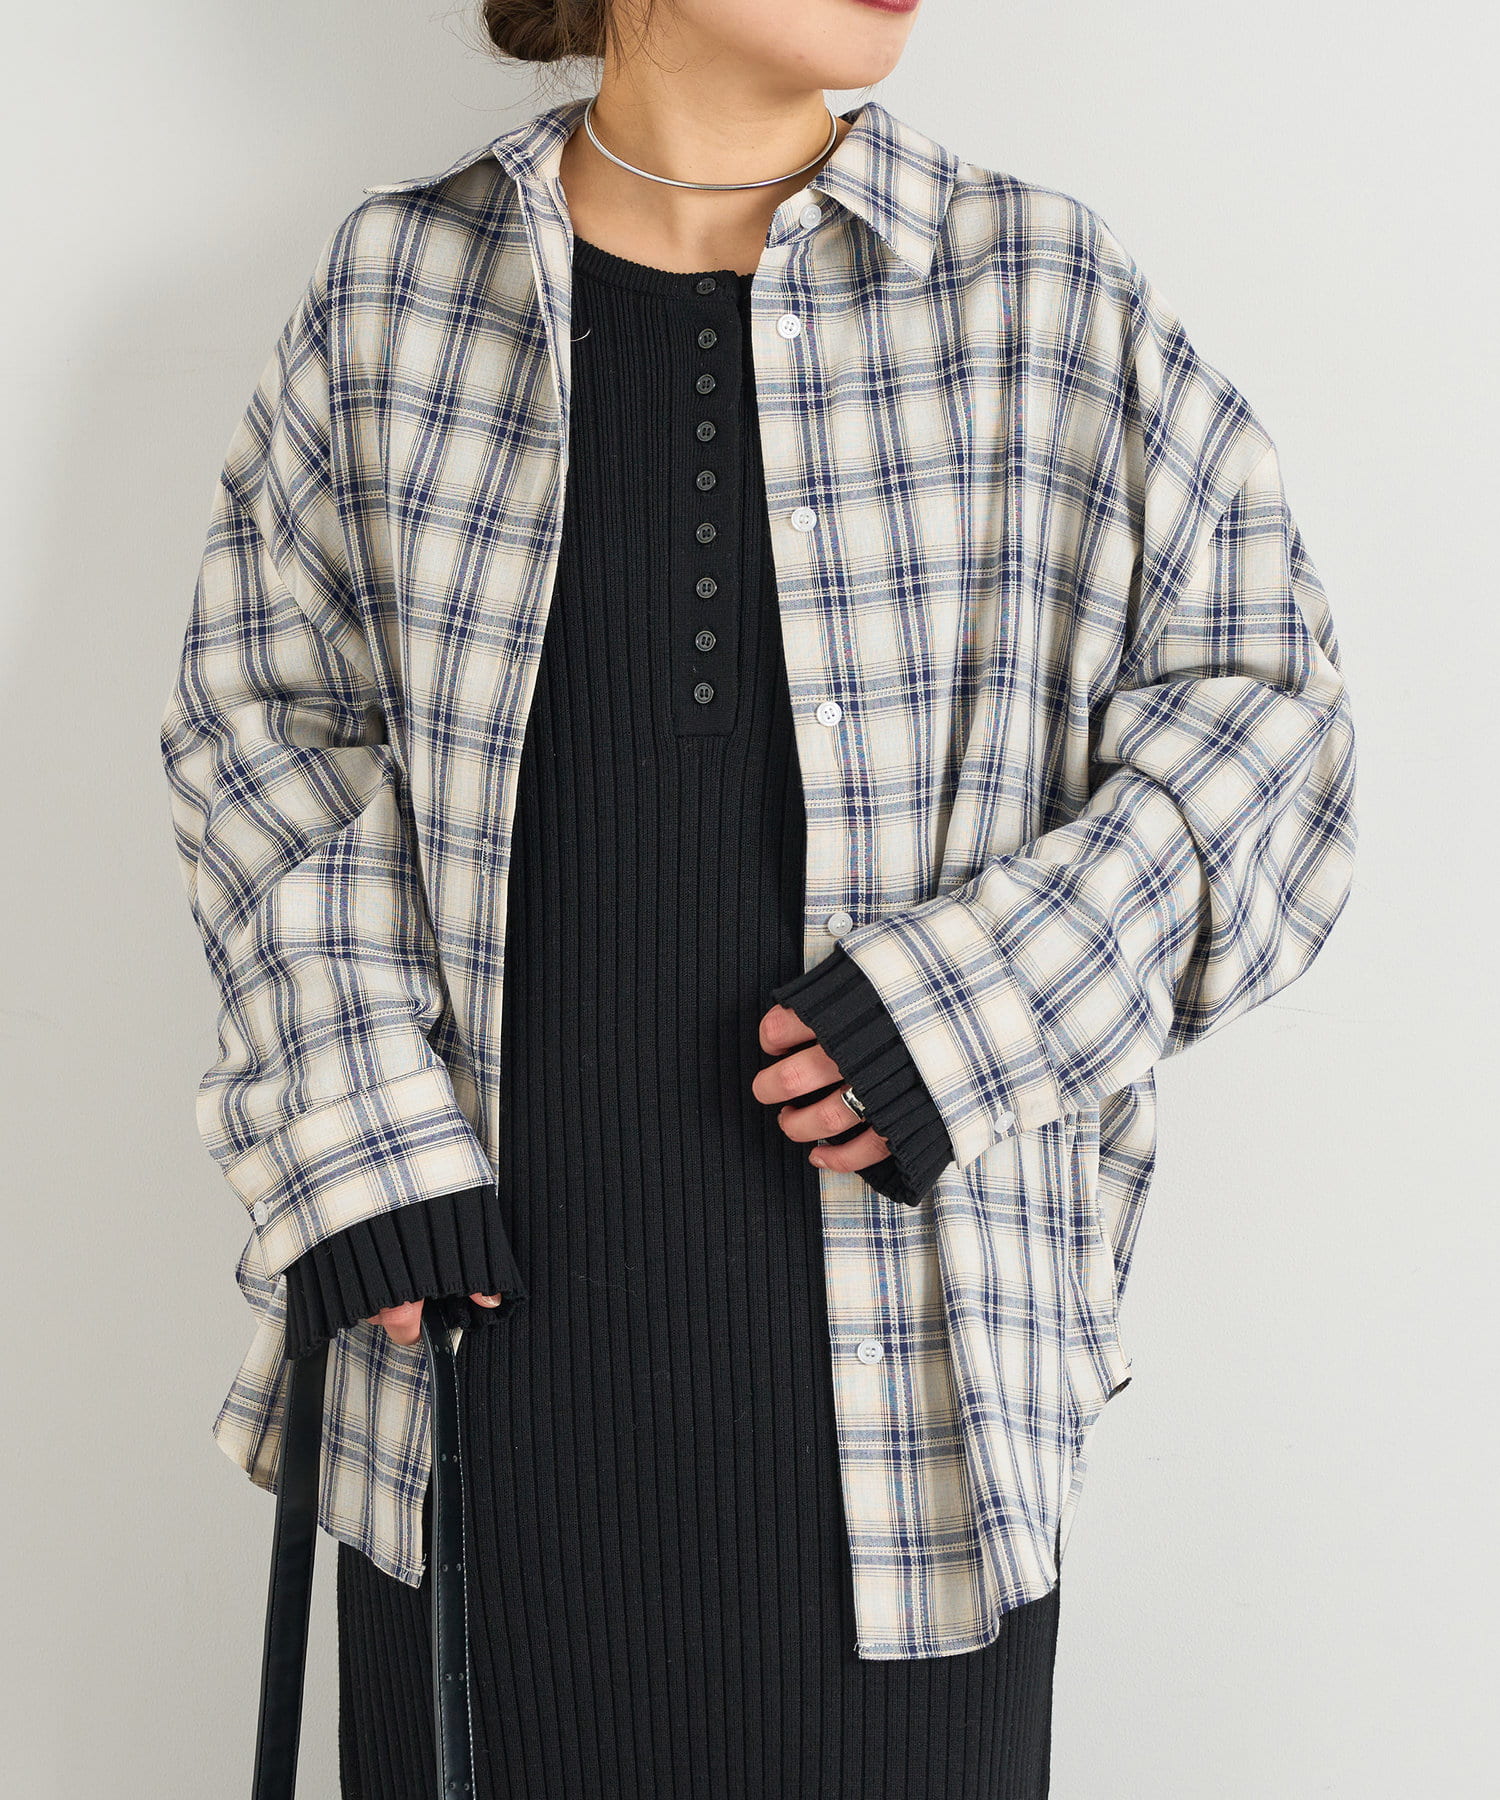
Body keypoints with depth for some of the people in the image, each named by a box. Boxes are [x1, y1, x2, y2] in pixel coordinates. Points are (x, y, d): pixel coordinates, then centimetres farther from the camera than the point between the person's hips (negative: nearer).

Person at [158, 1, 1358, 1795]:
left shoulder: (1045, 300, 1)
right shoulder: (394, 287, 3)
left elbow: (1255, 697, 3)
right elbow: (263, 716, 7)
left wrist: (983, 991, -11)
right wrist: (352, 1123, -5)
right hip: (488, 1314, 1)